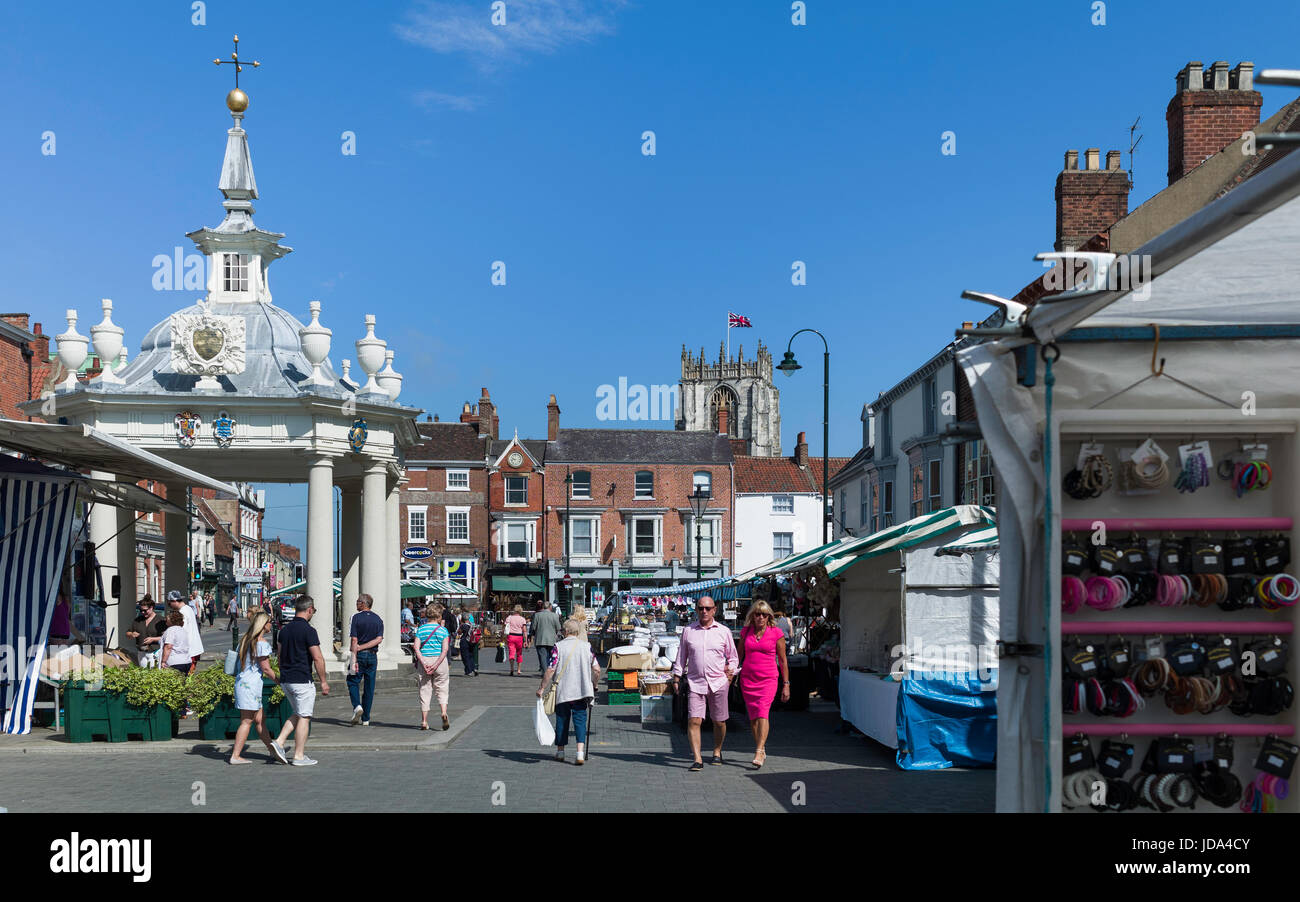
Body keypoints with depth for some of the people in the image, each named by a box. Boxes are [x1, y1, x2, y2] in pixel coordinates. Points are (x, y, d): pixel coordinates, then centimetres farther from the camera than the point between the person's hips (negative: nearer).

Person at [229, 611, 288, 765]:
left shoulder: (245, 640, 13)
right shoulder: (262, 643, -14)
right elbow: (265, 668, -14)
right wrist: (279, 680, -3)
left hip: (241, 681, 9)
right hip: (251, 684, -9)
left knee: (260, 719, 12)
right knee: (247, 721, -3)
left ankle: (272, 749, 17)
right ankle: (235, 756, 0)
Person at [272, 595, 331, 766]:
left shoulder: (285, 629, 9)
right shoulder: (308, 630, -14)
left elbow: (280, 656, 16)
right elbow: (318, 658, -16)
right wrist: (323, 681, -8)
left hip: (286, 680, 8)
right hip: (302, 680, -8)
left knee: (298, 714, 20)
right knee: (304, 717, 1)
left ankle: (279, 742, 6)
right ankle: (299, 756, 3)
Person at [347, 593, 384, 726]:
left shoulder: (356, 617, -7)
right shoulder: (378, 619, 6)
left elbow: (354, 640, -12)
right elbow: (379, 639, -5)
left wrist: (354, 660, -14)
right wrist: (362, 646, -6)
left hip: (360, 655, -4)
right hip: (373, 656, 4)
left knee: (353, 682, 10)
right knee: (369, 687, 7)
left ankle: (357, 706, -15)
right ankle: (365, 719, 9)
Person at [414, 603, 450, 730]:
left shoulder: (421, 629, 3)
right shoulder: (443, 630, -2)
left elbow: (416, 647, -6)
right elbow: (445, 650, -11)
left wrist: (423, 663, -10)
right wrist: (436, 665, -13)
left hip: (424, 661, 1)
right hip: (440, 661, -1)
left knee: (425, 691, 7)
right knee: (441, 689, 9)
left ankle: (424, 721, 6)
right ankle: (444, 713, -14)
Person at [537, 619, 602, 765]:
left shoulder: (558, 647, -6)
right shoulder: (586, 646, 2)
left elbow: (550, 670, -10)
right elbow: (596, 669, 2)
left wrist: (542, 688, -1)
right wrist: (593, 685, 17)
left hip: (562, 692, -1)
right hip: (582, 691, 1)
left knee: (562, 720, 13)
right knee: (580, 720, 1)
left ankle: (560, 751, 24)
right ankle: (580, 752, -13)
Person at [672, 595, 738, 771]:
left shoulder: (724, 631, 6)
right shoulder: (688, 631, 7)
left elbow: (733, 657, 14)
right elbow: (681, 656, 13)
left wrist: (730, 671, -3)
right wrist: (676, 678, 8)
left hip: (718, 683, 0)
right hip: (695, 683, 0)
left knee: (719, 722, 8)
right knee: (694, 720, -12)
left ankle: (717, 752, 30)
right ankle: (697, 760, -11)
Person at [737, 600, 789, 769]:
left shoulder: (776, 633, 0)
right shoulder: (745, 632, 8)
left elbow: (783, 661, 5)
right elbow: (739, 655, 19)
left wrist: (786, 685, 4)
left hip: (768, 679, -4)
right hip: (748, 678, 4)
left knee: (762, 713, -19)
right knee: (753, 717, 6)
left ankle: (759, 753, -26)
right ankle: (762, 749, 20)